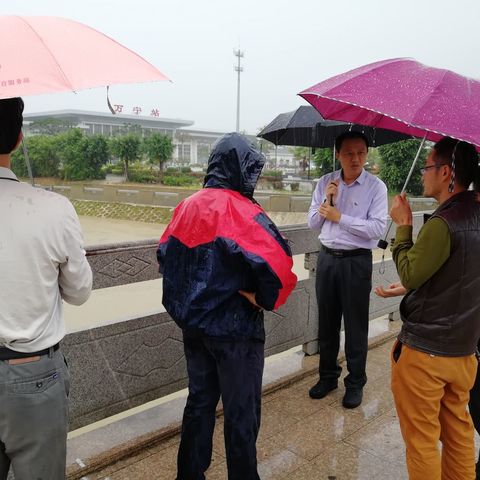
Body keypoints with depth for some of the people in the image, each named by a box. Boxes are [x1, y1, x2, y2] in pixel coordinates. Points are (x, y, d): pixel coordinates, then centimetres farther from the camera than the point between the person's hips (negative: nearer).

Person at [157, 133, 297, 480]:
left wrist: (189, 300, 14)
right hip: (235, 328, -7)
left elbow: (166, 253, 11)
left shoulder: (188, 207, 2)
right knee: (242, 413, 11)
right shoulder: (239, 210, -19)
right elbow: (275, 261, -30)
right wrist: (267, 299, -12)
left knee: (199, 402, 22)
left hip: (193, 323, 7)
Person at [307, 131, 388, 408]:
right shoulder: (325, 183, 5)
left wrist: (339, 217, -16)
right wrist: (327, 200, -12)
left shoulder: (376, 187, -7)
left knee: (356, 326, 6)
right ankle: (328, 376, 32)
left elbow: (377, 228, -17)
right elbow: (313, 224, 4)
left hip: (357, 261, -4)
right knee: (327, 322, 15)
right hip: (327, 258, 4)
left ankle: (356, 383, 24)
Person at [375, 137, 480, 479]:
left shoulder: (443, 224, -23)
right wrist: (407, 289, 17)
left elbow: (409, 273, -14)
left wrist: (403, 226, -7)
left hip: (425, 351, -8)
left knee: (421, 436, 8)